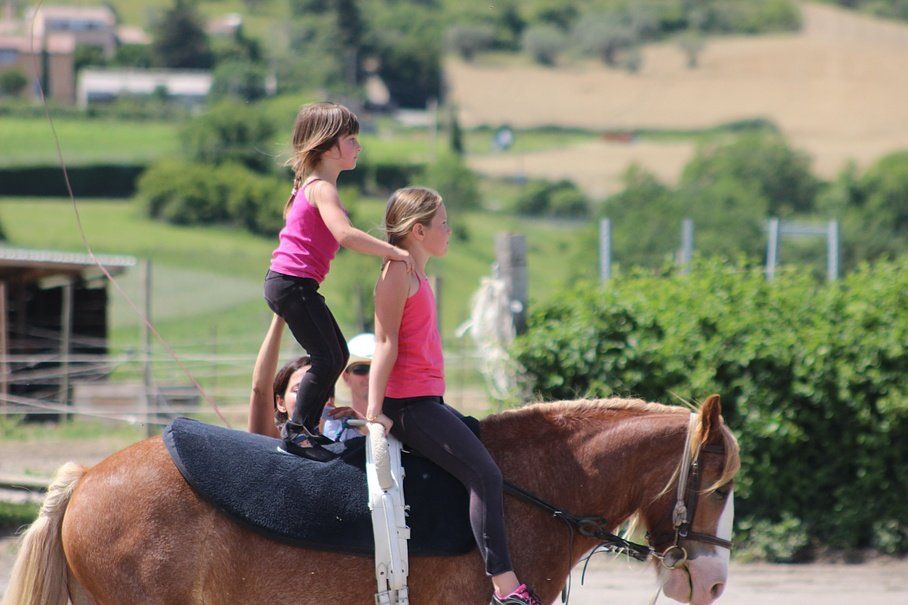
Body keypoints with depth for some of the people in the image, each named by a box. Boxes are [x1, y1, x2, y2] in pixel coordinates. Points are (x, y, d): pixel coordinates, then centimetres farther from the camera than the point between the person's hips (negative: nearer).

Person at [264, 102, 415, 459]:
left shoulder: (317, 185, 17)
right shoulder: (322, 188, -16)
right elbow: (345, 234, -30)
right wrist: (393, 252, -24)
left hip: (292, 283, 11)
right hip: (292, 283, -11)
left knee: (336, 356, 14)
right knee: (327, 358, -10)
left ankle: (306, 427, 19)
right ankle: (297, 432, -6)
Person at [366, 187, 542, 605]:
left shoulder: (417, 277, 21)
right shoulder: (398, 273, -9)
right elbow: (386, 343, -16)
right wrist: (374, 409, -21)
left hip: (425, 403, 11)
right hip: (407, 405, -11)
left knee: (485, 470, 13)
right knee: (484, 474, -18)